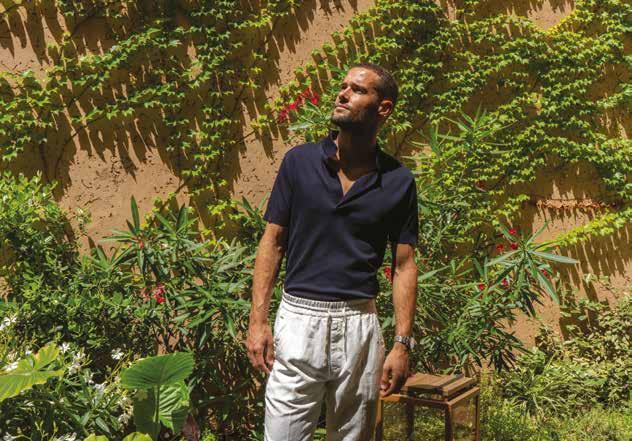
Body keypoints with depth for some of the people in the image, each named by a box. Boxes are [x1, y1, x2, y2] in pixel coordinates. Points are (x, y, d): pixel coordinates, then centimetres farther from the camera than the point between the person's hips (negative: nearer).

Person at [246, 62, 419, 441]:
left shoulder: (399, 181, 1)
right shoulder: (299, 161, 1)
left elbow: (405, 265, 4)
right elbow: (273, 242, 3)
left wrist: (402, 343, -3)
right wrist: (258, 320, -4)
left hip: (359, 323, 1)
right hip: (298, 317, 0)